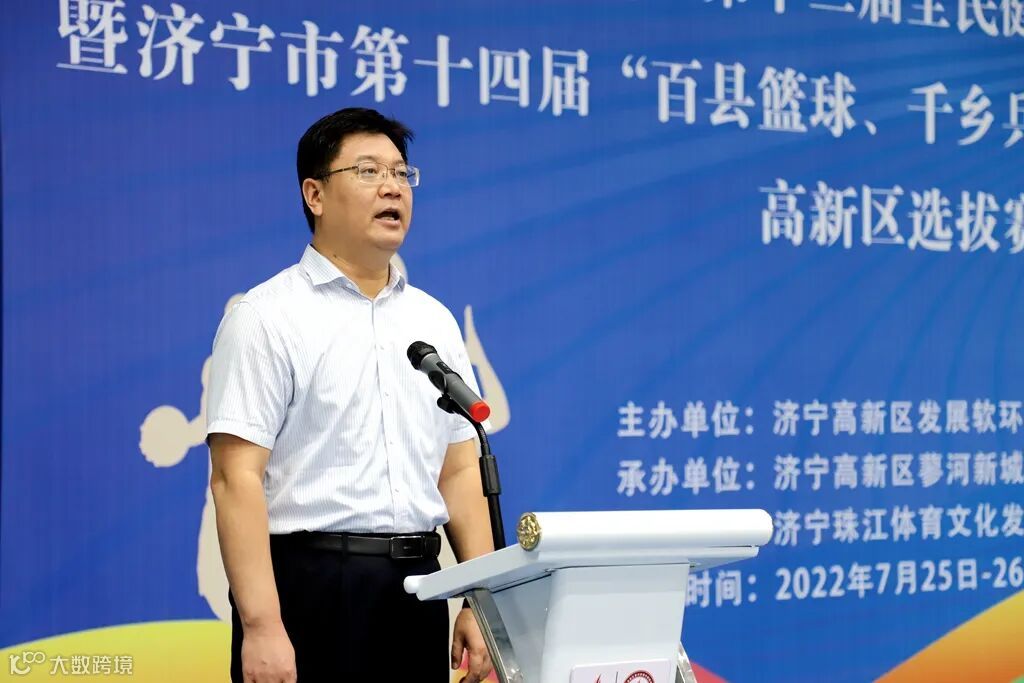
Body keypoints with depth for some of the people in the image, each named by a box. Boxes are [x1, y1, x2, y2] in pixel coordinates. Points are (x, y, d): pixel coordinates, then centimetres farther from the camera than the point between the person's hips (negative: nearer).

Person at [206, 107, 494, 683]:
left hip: (418, 588, 6)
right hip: (310, 587, -5)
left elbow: (462, 470, 13)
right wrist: (261, 625, -21)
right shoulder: (267, 317, -6)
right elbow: (237, 478, -12)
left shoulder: (435, 321, 13)